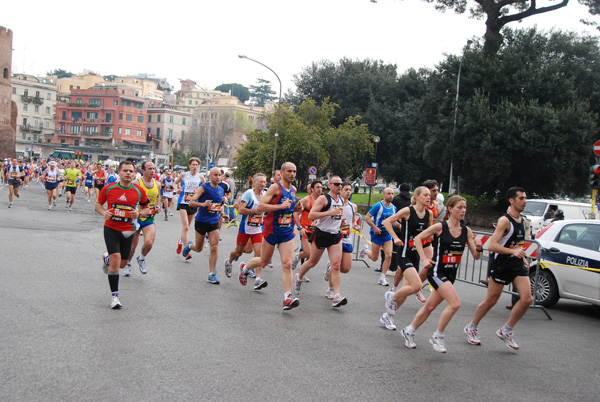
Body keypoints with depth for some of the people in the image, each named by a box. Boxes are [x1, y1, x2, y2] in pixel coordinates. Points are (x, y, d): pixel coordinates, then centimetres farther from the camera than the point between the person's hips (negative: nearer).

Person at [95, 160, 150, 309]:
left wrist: (139, 213, -14)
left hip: (128, 231, 2)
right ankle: (114, 295, -5)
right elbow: (97, 204, 7)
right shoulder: (109, 188, -6)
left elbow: (146, 208, 8)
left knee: (122, 264, 12)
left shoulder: (139, 191, -5)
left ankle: (106, 258, 49)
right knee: (116, 259, -17)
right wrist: (104, 213, -14)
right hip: (111, 228, -2)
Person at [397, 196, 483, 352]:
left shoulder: (466, 231, 3)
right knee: (455, 303, -20)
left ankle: (408, 332, 32)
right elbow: (418, 238, -2)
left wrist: (478, 248, -18)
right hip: (437, 271, -6)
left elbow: (476, 256, 4)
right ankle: (437, 336, -2)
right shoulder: (440, 227, -11)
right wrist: (424, 259, -9)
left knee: (430, 306, 13)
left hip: (451, 274, 6)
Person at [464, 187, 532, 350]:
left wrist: (523, 257, 16)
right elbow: (491, 245, -23)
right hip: (501, 265, -7)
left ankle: (506, 330, 8)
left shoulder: (521, 220, 12)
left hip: (517, 265, 7)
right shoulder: (504, 220, -15)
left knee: (526, 299, -7)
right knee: (491, 300, 3)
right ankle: (471, 328, 24)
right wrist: (513, 251, -30)